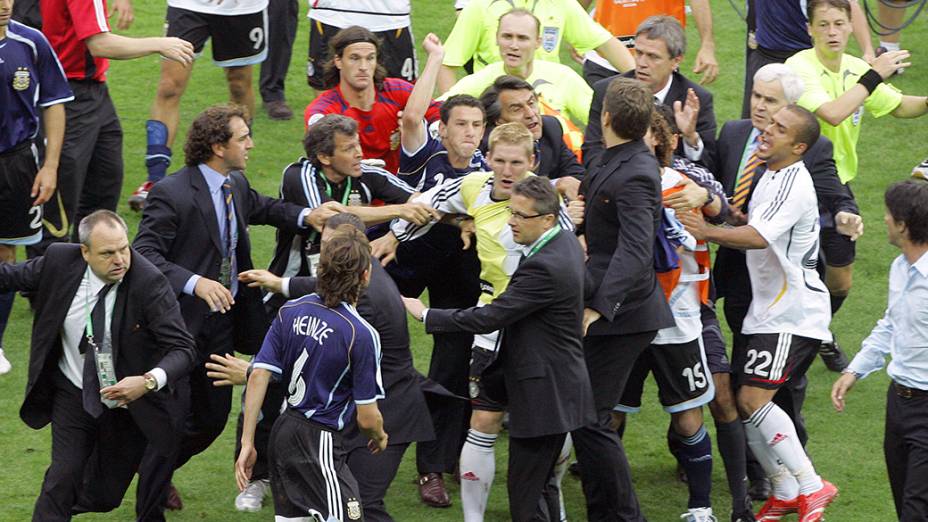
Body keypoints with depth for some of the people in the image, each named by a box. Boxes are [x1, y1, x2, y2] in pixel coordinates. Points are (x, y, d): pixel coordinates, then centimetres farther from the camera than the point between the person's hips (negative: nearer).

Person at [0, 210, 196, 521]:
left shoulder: (150, 284, -26)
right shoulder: (60, 262, -17)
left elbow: (182, 349, -30)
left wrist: (148, 381, -47)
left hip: (130, 402, -1)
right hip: (73, 394, 2)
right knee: (63, 477, -8)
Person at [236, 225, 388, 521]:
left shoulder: (290, 312, 1)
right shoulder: (362, 335, -16)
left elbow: (258, 377, -2)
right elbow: (367, 417, -10)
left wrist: (247, 443, 2)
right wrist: (380, 438, 13)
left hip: (282, 431, 8)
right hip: (319, 441, -8)